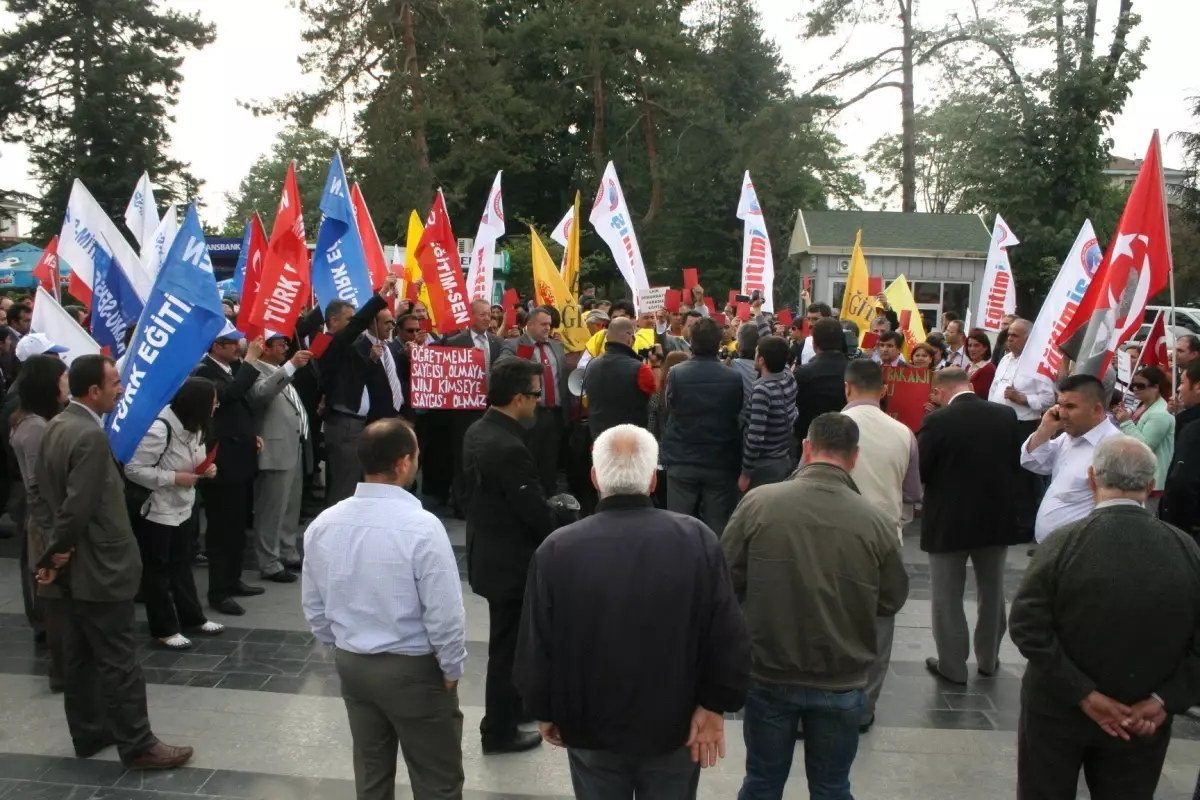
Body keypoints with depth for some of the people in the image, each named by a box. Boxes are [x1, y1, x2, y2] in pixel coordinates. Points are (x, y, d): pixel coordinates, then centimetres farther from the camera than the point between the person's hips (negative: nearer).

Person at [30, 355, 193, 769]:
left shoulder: (56, 426, 6)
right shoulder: (91, 436, -24)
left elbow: (39, 494, 11)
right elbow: (79, 509, -27)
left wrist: (55, 546, 3)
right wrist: (56, 555, -12)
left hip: (76, 567, 10)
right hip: (99, 568, -10)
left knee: (80, 656, 19)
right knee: (119, 661, 0)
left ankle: (88, 733, 31)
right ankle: (137, 745, 9)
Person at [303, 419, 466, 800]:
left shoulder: (323, 524, -5)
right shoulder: (421, 526, -24)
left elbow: (314, 607, 5)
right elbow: (444, 614, -20)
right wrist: (451, 669, -4)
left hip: (351, 664, 6)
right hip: (413, 669, -6)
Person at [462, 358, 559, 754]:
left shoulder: (477, 431, 0)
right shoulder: (509, 448, -28)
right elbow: (535, 510, -23)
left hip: (488, 551, 9)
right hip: (511, 560, -9)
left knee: (508, 640, 24)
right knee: (508, 646, 7)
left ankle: (514, 705, 42)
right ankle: (499, 731, 23)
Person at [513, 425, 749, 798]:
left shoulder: (557, 549, -17)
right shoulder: (697, 539, -16)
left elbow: (535, 647, -9)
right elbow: (728, 638, -13)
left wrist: (545, 711, 6)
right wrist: (715, 706, -2)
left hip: (591, 726, 0)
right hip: (674, 725, 1)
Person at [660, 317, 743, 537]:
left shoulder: (676, 374, -10)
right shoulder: (734, 378, -9)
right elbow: (738, 415, 4)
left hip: (682, 461, 0)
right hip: (720, 462, 0)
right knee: (718, 527, 7)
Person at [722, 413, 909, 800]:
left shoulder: (758, 502, -16)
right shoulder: (877, 522, -14)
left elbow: (726, 579, -6)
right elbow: (892, 601, -1)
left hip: (768, 676, 0)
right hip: (841, 683, 0)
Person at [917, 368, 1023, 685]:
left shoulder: (937, 421, -18)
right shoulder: (1006, 415, -4)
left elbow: (919, 471, -12)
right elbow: (1016, 463, 6)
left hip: (949, 521, -4)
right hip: (996, 517, 5)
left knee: (947, 597, 9)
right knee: (992, 592, 20)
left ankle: (952, 666, 16)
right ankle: (988, 659, 32)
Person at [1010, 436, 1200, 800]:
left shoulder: (1063, 542, -17)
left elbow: (1028, 625, -19)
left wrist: (1083, 694, -15)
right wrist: (1164, 701, -10)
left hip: (1058, 709, -2)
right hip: (1143, 721, 2)